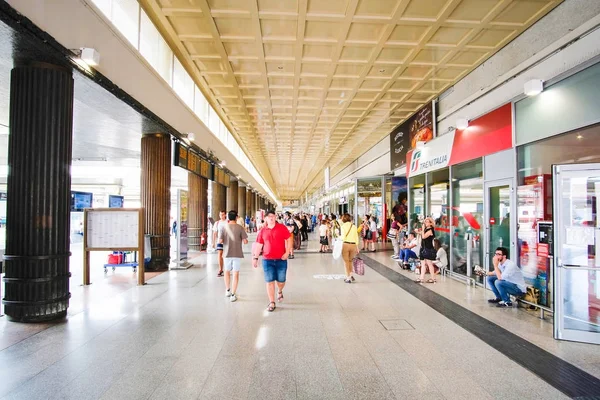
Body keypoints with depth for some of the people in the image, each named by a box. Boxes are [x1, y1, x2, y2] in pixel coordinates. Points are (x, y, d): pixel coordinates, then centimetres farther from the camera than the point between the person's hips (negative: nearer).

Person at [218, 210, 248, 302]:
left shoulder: (223, 228, -5)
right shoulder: (240, 228, -9)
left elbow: (220, 241, -9)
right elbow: (245, 241, -10)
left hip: (227, 253, 2)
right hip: (237, 253, -2)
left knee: (227, 271, 21)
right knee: (236, 273, 5)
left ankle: (227, 290, 33)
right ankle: (233, 295, 4)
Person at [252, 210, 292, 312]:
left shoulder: (282, 228, -1)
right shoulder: (263, 231, 5)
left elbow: (289, 239, -1)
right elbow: (259, 245, 9)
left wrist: (287, 252, -10)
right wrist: (255, 258, 5)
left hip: (281, 259, -1)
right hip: (267, 260, 1)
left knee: (281, 280, 7)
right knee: (269, 281, 2)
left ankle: (280, 292, 42)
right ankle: (272, 303, 13)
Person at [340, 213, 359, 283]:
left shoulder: (343, 226, -4)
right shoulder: (354, 226, 8)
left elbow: (343, 237, -12)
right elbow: (356, 238, 9)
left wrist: (339, 237, 9)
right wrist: (357, 247, 15)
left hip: (346, 244, -4)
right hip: (353, 245, 4)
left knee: (346, 261, 7)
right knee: (350, 261, 22)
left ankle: (348, 278, 9)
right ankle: (351, 275, 18)